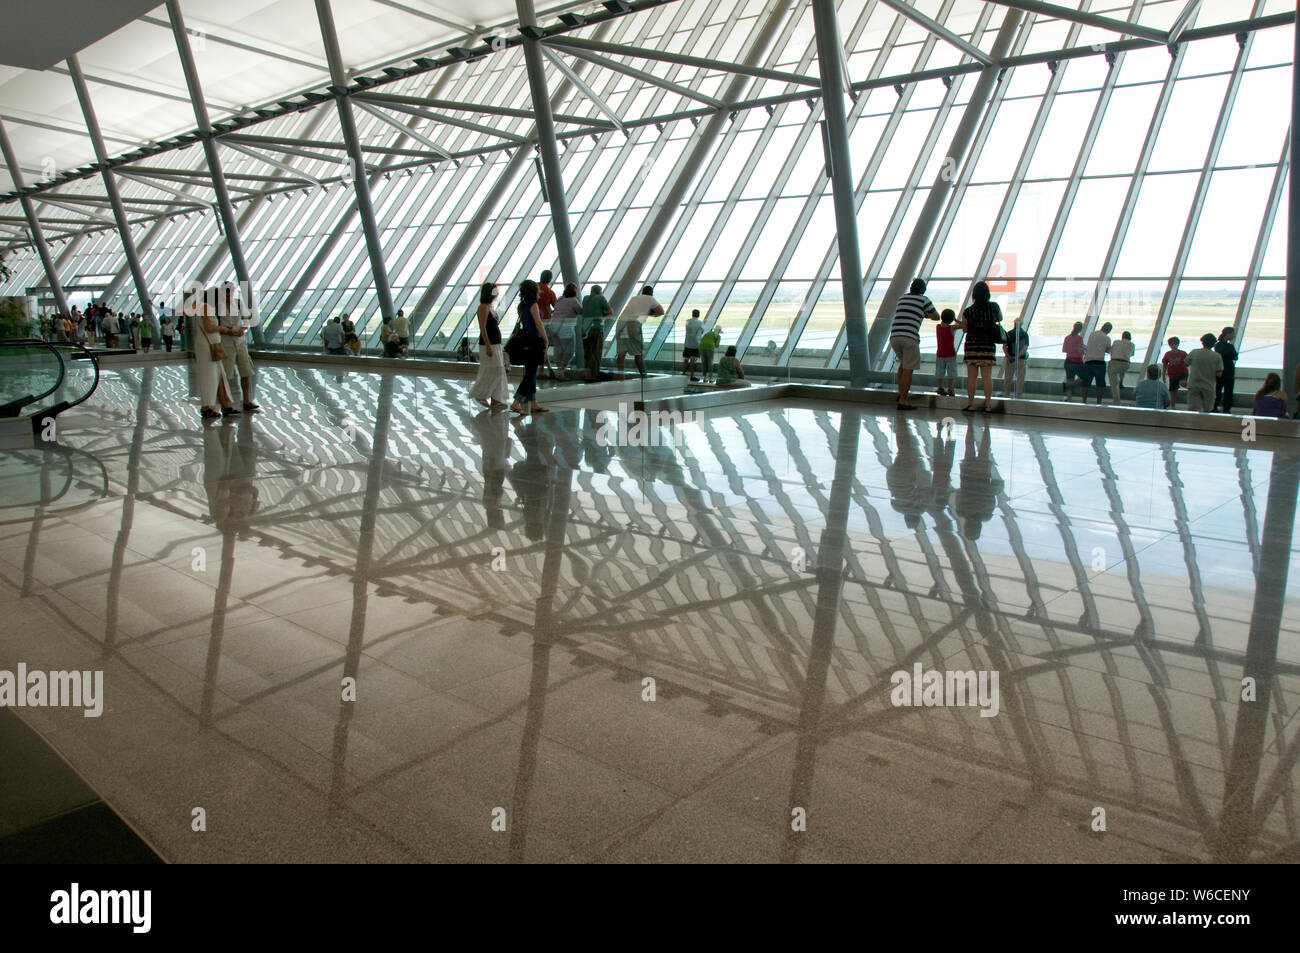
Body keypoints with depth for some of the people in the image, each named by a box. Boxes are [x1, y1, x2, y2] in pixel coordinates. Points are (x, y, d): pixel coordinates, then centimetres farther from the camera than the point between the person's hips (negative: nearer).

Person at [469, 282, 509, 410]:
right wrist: (488, 346, -23)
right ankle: (480, 395, 5)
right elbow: (483, 328, -18)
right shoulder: (483, 307, -12)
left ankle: (495, 400, 10)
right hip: (488, 344, -9)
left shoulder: (491, 307, 16)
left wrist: (499, 347, 21)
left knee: (497, 371, 8)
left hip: (495, 344, 9)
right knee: (492, 371, -8)